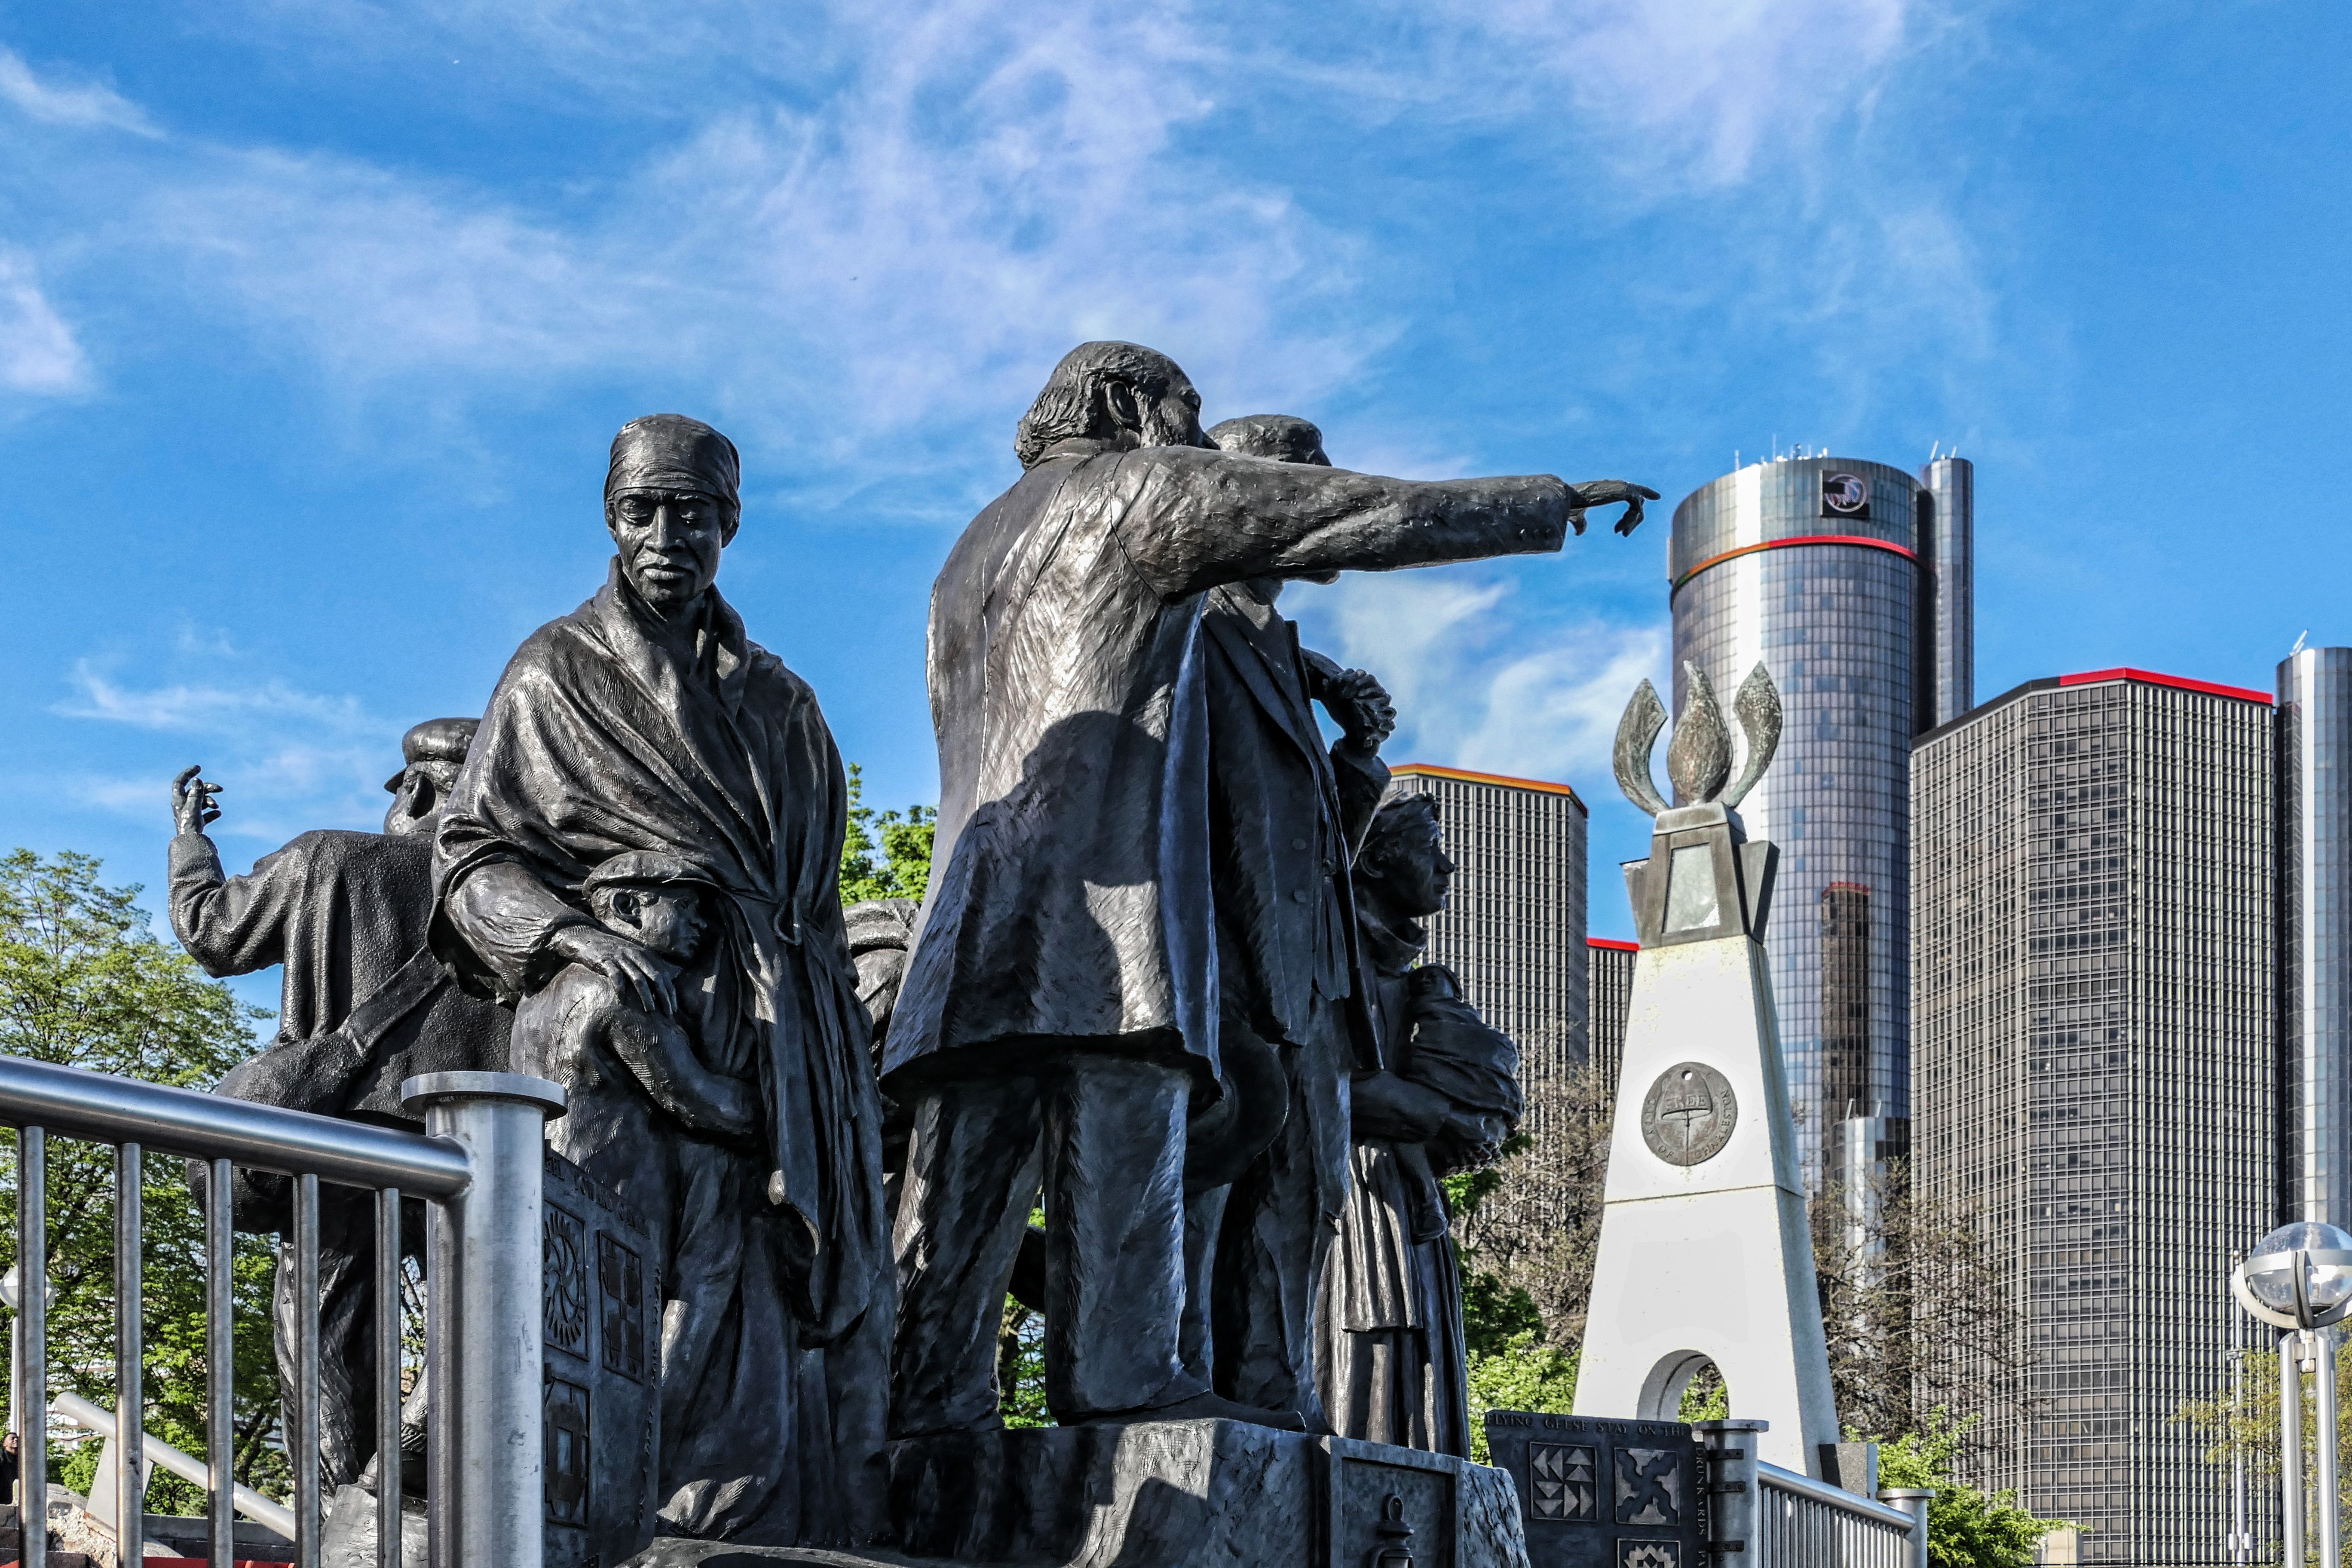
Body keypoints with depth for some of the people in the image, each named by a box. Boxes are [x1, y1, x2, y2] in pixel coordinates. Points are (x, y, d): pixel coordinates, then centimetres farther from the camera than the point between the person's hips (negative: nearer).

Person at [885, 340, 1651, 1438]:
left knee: (970, 1174, -2)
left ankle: (931, 1397, -10)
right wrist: (1555, 504, 14)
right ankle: (1119, 1369, -24)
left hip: (978, 894, 7)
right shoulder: (1142, 486, 9)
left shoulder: (975, 548, 33)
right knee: (1120, 1122, -15)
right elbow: (1372, 518, 7)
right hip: (1103, 882, -7)